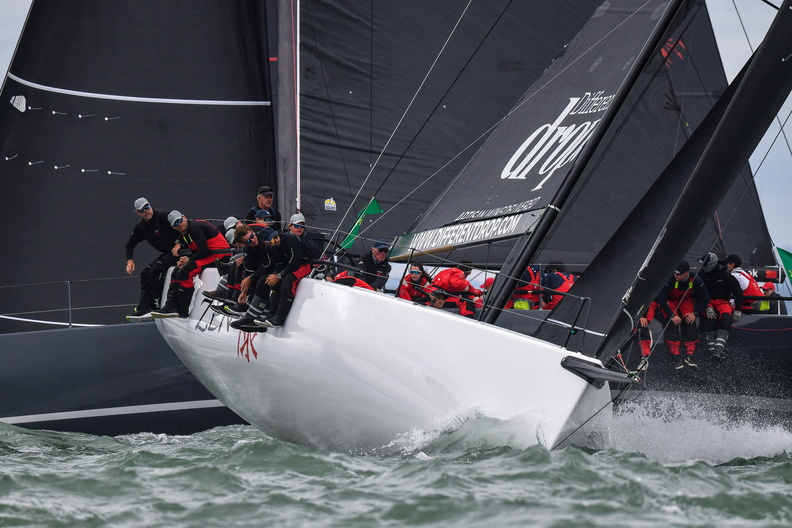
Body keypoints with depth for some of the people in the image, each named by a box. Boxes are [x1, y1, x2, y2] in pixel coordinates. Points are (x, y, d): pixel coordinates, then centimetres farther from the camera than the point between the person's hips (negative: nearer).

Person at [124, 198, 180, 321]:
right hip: (166, 254, 8)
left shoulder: (162, 217, -18)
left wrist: (179, 244, -26)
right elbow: (130, 244, 18)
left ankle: (156, 306, -15)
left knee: (156, 271, -22)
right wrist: (130, 261, 4)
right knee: (146, 273, 0)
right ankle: (143, 309, -4)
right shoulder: (140, 227, 6)